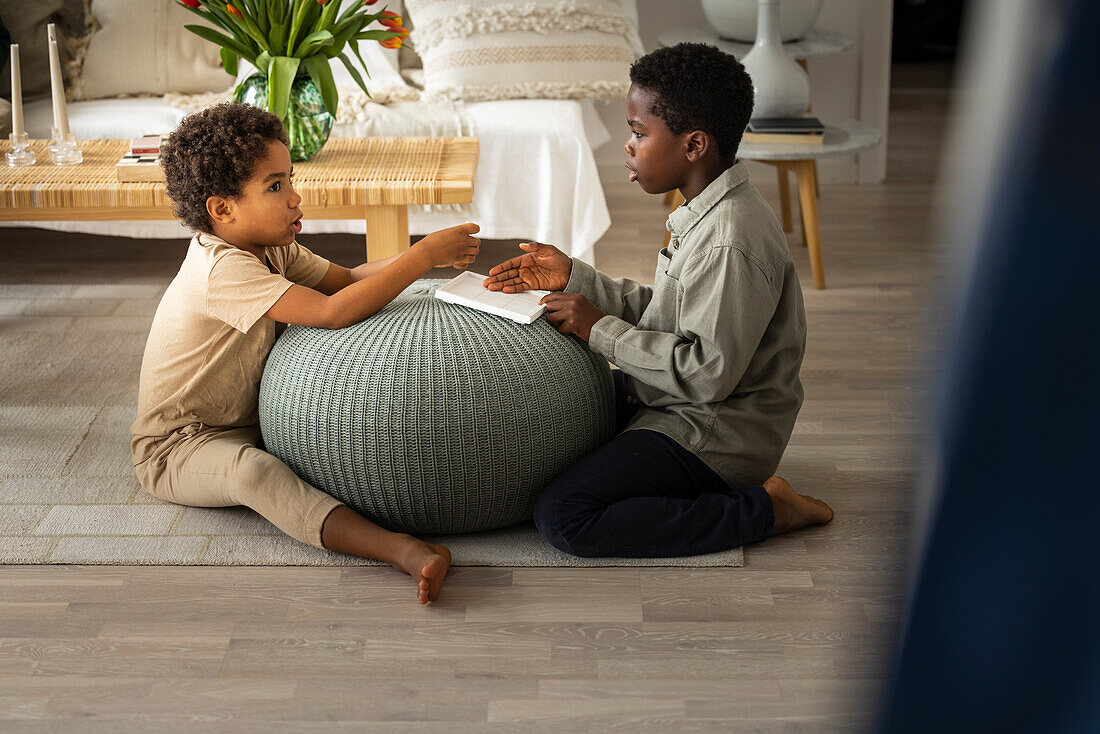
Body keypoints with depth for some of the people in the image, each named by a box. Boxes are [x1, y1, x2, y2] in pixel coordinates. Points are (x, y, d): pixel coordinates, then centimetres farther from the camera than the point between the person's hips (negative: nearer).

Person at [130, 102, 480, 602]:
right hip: (177, 447, -11)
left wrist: (429, 256, -10)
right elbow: (333, 311, -36)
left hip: (246, 425, 11)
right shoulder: (224, 270, -29)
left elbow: (344, 279, 6)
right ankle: (398, 549, -57)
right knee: (253, 471, -40)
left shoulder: (269, 247, 3)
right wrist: (422, 257, -32)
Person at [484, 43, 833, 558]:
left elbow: (709, 372, -27)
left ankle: (761, 510, -10)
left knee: (562, 518, -21)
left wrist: (601, 331, -19)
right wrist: (573, 278, 4)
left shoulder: (732, 244, -27)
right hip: (675, 404, 10)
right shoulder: (705, 214, 5)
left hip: (714, 437, -10)